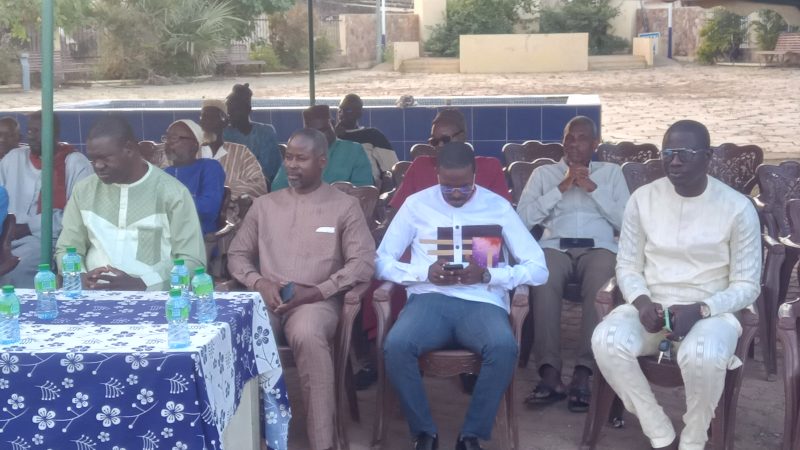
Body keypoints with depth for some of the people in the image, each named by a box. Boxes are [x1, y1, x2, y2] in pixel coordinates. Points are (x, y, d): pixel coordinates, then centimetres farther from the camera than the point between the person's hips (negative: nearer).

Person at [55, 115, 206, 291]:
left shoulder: (172, 192, -2)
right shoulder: (84, 190, 12)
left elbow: (192, 260, -6)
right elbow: (66, 249, 16)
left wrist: (139, 284, -18)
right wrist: (80, 277, -6)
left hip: (153, 296, -3)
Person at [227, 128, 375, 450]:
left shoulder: (345, 206, 8)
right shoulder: (263, 205, 18)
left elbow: (363, 262, -1)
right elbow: (237, 255, 18)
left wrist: (316, 292, -12)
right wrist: (260, 283, -4)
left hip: (317, 301, -3)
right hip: (267, 299, 3)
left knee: (307, 335, -39)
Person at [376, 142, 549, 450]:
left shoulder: (498, 207, 9)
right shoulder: (416, 204, 10)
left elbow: (538, 269, 4)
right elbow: (381, 261, 9)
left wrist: (487, 275, -12)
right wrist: (424, 272, -10)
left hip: (482, 302, 0)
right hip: (430, 299, 1)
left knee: (505, 348, -34)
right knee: (395, 346, -32)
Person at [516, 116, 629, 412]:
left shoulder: (612, 172, 24)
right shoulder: (543, 173, 24)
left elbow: (626, 221, 10)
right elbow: (523, 218, 7)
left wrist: (593, 188, 2)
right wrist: (561, 187, 2)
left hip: (598, 248, 0)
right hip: (555, 246, 0)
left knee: (601, 287, -37)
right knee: (542, 281, -37)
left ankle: (583, 374, -38)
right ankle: (549, 373, -39)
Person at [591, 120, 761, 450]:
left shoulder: (737, 208, -7)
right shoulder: (643, 198, 1)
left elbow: (746, 285, -4)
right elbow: (627, 267, 6)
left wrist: (699, 310, -21)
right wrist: (642, 302, -16)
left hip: (711, 310, -3)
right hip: (650, 307, 3)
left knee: (702, 355, -38)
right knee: (606, 341, -30)